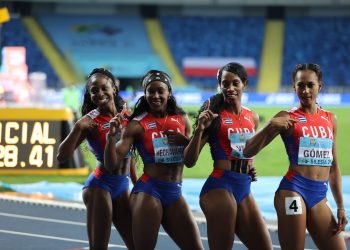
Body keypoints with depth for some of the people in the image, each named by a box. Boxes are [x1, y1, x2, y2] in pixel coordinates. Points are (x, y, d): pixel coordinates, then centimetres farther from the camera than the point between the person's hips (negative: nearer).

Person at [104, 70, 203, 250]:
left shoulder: (182, 119, 7)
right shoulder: (138, 125, -6)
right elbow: (112, 164, -9)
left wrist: (185, 141, -6)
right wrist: (111, 136, -26)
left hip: (175, 193, 5)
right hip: (148, 190, -5)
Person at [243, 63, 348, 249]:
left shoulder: (330, 119, 13)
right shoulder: (287, 118, -1)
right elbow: (248, 152, -5)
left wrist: (340, 206, 14)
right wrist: (270, 127, -19)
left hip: (319, 196, 5)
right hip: (293, 190, -5)